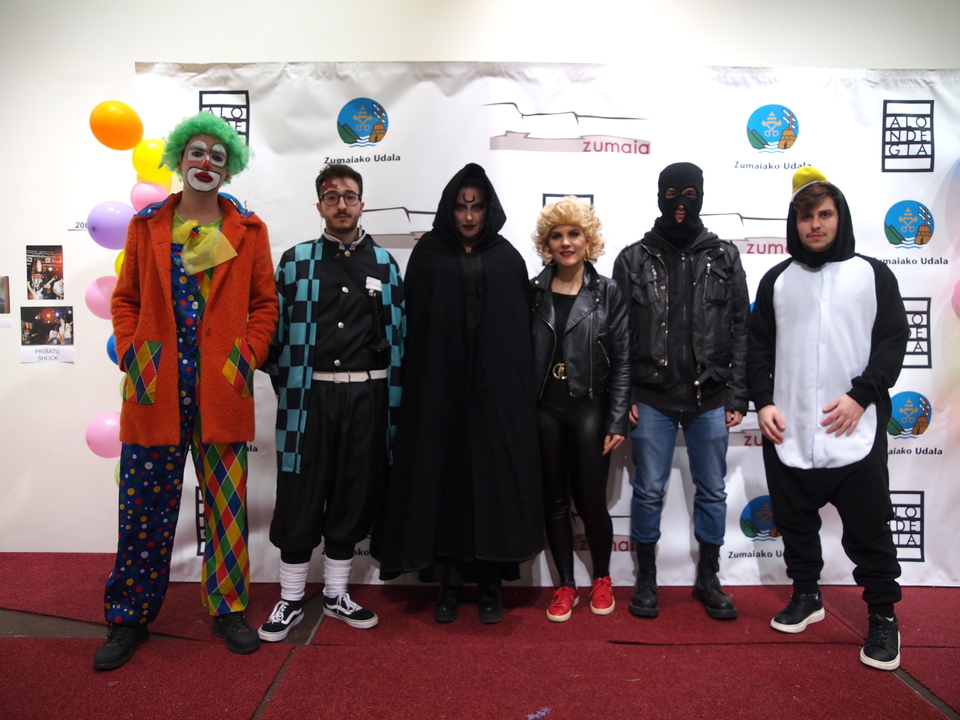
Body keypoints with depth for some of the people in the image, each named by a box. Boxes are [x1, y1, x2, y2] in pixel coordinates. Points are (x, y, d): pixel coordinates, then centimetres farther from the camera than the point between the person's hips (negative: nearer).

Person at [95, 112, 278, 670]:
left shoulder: (248, 231, 8)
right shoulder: (147, 225, 10)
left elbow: (265, 303, 7)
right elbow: (126, 300, 11)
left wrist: (249, 355, -5)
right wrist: (132, 355, -2)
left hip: (222, 389, 0)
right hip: (156, 389, 1)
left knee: (227, 505, 7)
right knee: (145, 508, 6)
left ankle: (229, 609, 23)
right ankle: (130, 619, 22)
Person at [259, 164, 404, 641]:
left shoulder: (383, 263, 8)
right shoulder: (296, 260, 5)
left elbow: (397, 333, 7)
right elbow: (277, 328, 5)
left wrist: (391, 401, 2)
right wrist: (285, 386, 1)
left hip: (366, 395, 2)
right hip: (309, 392, -1)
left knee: (354, 494, 9)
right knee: (300, 495, 2)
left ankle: (336, 594, 26)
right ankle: (290, 599, 20)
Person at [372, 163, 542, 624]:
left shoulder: (508, 258, 9)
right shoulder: (427, 255, 6)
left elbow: (521, 327, 6)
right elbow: (412, 324, 2)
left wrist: (521, 387, -1)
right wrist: (416, 383, -6)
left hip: (497, 387, 1)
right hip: (439, 387, 0)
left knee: (494, 478, 3)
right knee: (443, 477, 3)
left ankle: (490, 583, 17)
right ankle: (449, 582, 17)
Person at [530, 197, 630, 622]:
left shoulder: (607, 293, 0)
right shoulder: (534, 292, 4)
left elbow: (622, 360, -2)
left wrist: (617, 422, -7)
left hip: (589, 409, -2)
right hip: (545, 410, 2)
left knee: (591, 502, 4)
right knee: (554, 502, 10)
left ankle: (602, 579, 30)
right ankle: (566, 587, 26)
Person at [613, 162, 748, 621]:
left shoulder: (724, 257, 7)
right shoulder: (634, 259, 3)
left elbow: (741, 330, 5)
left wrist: (737, 396, -1)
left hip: (709, 398, 2)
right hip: (652, 398, -1)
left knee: (712, 492, 11)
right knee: (648, 491, 6)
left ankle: (708, 579, 29)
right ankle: (645, 579, 23)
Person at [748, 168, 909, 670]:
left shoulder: (872, 274, 5)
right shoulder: (776, 280, 10)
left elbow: (893, 341, 0)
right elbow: (758, 346, 9)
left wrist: (861, 395, -12)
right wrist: (763, 401, -3)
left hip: (855, 430, -2)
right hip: (788, 431, 3)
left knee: (869, 529, 4)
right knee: (795, 522, 13)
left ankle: (883, 617, 21)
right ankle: (806, 596, 32)